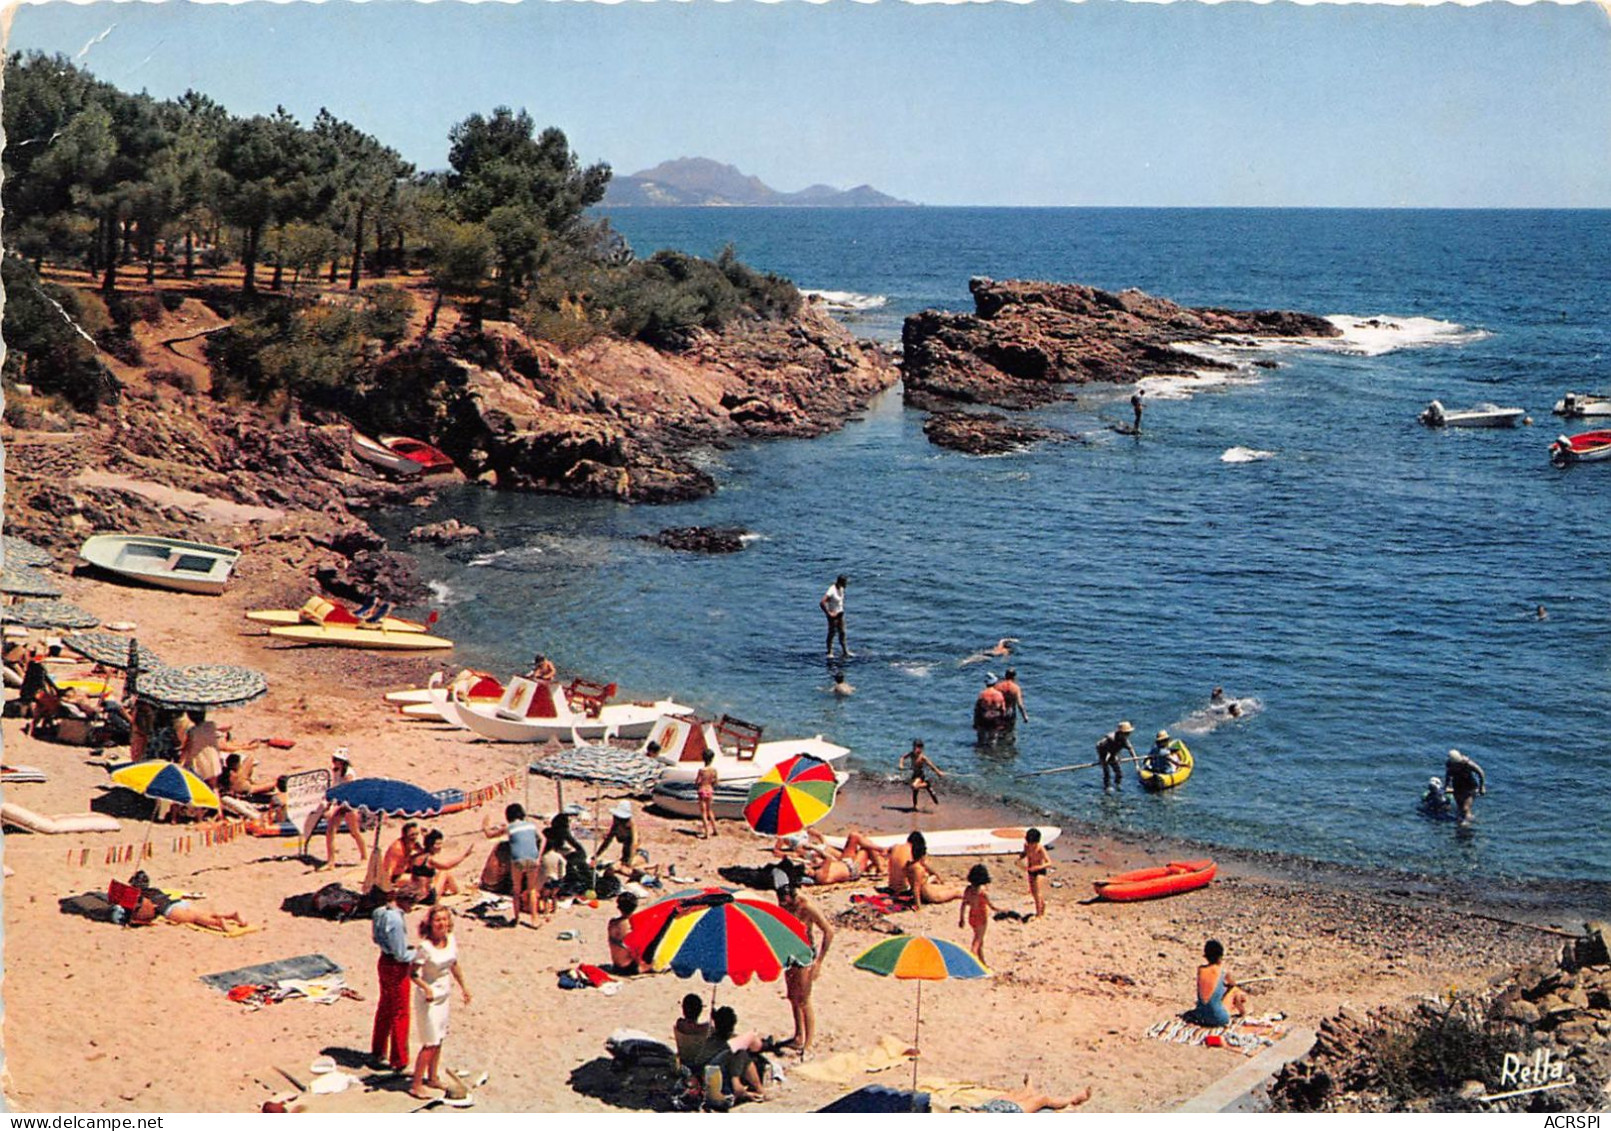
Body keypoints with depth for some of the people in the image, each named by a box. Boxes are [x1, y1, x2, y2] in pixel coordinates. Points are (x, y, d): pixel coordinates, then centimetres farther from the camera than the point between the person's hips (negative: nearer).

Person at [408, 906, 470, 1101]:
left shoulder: (451, 940, -3)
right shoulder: (424, 946, -23)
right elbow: (413, 974, -20)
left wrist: (463, 986, 19)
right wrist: (427, 988, -33)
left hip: (444, 994, 7)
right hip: (428, 997, -7)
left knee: (439, 1039, 17)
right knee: (430, 1043, -5)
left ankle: (432, 1078, 32)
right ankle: (416, 1085, 5)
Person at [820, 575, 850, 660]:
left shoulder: (841, 589, 2)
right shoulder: (832, 590, -25)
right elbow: (822, 602, -31)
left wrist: (842, 608, 14)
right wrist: (828, 613, -24)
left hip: (840, 613, 8)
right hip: (833, 614, -8)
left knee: (842, 632, 13)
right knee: (832, 633, 1)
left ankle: (845, 651, 21)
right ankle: (829, 652, 11)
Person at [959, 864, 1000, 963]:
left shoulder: (968, 889, -3)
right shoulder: (983, 890, -20)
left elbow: (963, 905, 2)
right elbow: (991, 905, -13)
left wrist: (961, 918, 11)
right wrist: (1001, 910, 5)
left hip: (971, 917, 7)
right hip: (981, 917, -7)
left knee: (980, 942, 21)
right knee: (977, 942, -1)